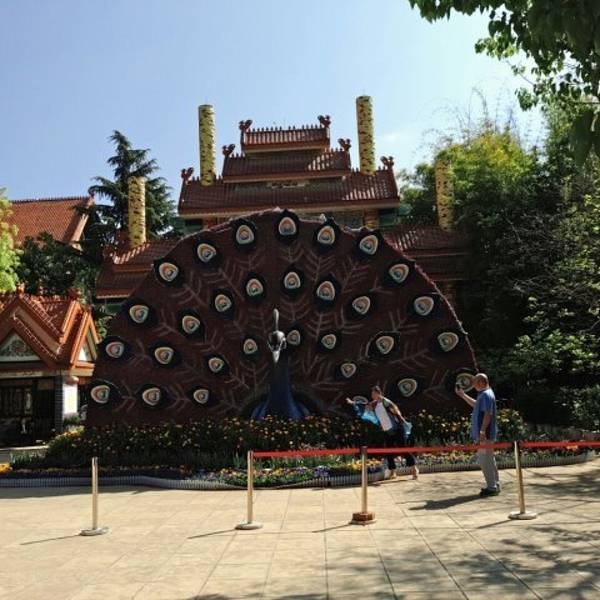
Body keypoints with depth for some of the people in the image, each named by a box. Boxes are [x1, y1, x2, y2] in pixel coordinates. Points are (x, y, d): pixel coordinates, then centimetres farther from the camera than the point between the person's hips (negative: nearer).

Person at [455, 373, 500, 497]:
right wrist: (463, 395, 32)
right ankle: (494, 485, 24)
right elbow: (475, 404, 34)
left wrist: (482, 431, -26)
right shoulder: (483, 394, 15)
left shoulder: (486, 395, -17)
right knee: (489, 460, 16)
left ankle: (492, 487, -1)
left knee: (485, 460, -6)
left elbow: (488, 415, -24)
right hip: (486, 434, 11)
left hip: (485, 434, -11)